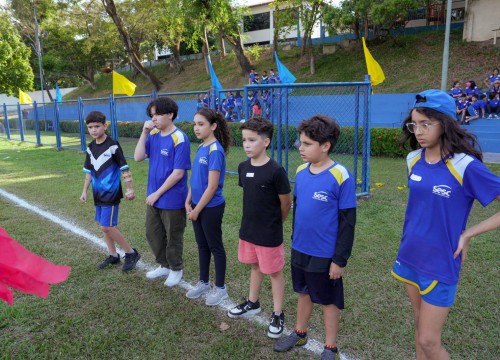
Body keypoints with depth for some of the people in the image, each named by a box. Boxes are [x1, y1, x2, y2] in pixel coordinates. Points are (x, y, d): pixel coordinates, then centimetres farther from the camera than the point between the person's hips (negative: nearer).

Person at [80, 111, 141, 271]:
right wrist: (85, 191, 14)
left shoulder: (113, 145, -13)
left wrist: (129, 189, -14)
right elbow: (89, 171, 15)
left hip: (111, 193, -7)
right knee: (104, 226, 12)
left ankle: (131, 253, 5)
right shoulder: (90, 147, 7)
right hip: (98, 194, 7)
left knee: (107, 226, -9)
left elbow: (124, 168, -12)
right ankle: (113, 255, 27)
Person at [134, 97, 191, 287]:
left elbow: (178, 173, -20)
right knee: (152, 233, 20)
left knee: (173, 237, 10)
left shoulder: (179, 139, -19)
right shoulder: (153, 135, 2)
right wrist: (144, 132, -11)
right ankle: (164, 265, 40)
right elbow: (138, 157, -4)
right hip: (153, 196, 7)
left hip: (172, 199, -7)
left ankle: (176, 269, 33)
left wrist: (157, 193, -15)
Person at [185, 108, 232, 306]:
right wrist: (188, 202, 4)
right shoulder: (200, 148, 6)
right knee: (202, 245, 19)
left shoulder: (215, 150, -20)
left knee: (215, 247, 7)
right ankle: (203, 282, 36)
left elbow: (212, 187, -21)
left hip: (211, 208, -8)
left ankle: (220, 287, 24)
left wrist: (196, 210, -15)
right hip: (198, 206, 8)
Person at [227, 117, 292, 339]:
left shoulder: (275, 171, -21)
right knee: (255, 266, 23)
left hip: (269, 234, -6)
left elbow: (286, 203, -10)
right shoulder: (243, 167, -1)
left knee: (274, 272, 10)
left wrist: (274, 223, 4)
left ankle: (278, 314, 26)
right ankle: (252, 303, 43)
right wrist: (255, 219, 13)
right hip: (248, 229, 6)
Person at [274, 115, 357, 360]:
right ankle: (300, 333, 45)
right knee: (304, 293, 24)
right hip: (300, 250, 6)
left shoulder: (341, 176, -19)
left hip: (325, 255, -5)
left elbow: (348, 222, -15)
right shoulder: (301, 172, -1)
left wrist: (340, 259, -13)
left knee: (328, 301, 13)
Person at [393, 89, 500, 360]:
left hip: (440, 263, -5)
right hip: (409, 256, 6)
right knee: (420, 325, 20)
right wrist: (413, 237, 13)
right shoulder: (414, 159, -1)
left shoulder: (465, 166, -19)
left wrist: (468, 234, -15)